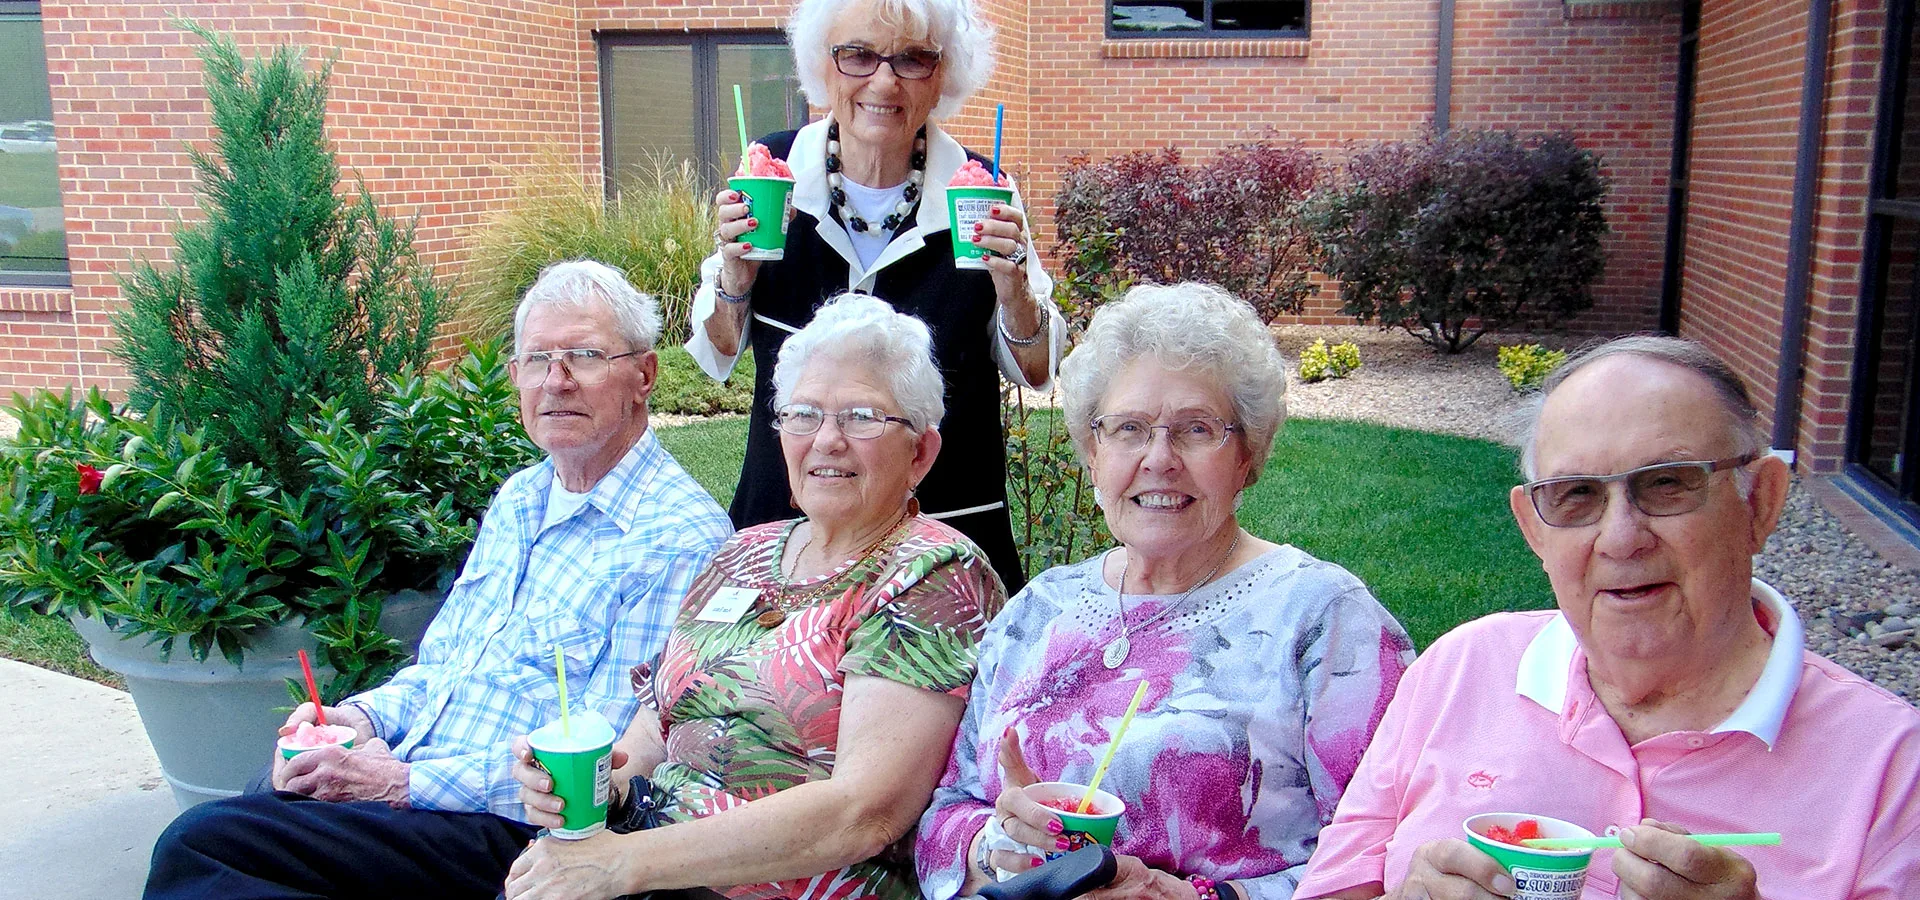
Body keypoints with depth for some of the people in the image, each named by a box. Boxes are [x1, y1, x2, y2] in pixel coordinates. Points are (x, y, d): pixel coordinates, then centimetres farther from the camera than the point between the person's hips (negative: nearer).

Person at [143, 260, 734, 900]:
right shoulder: (516, 500, 15)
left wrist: (408, 782, -18)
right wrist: (364, 716, 2)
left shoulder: (681, 541, -15)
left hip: (514, 827, -9)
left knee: (202, 846, -18)